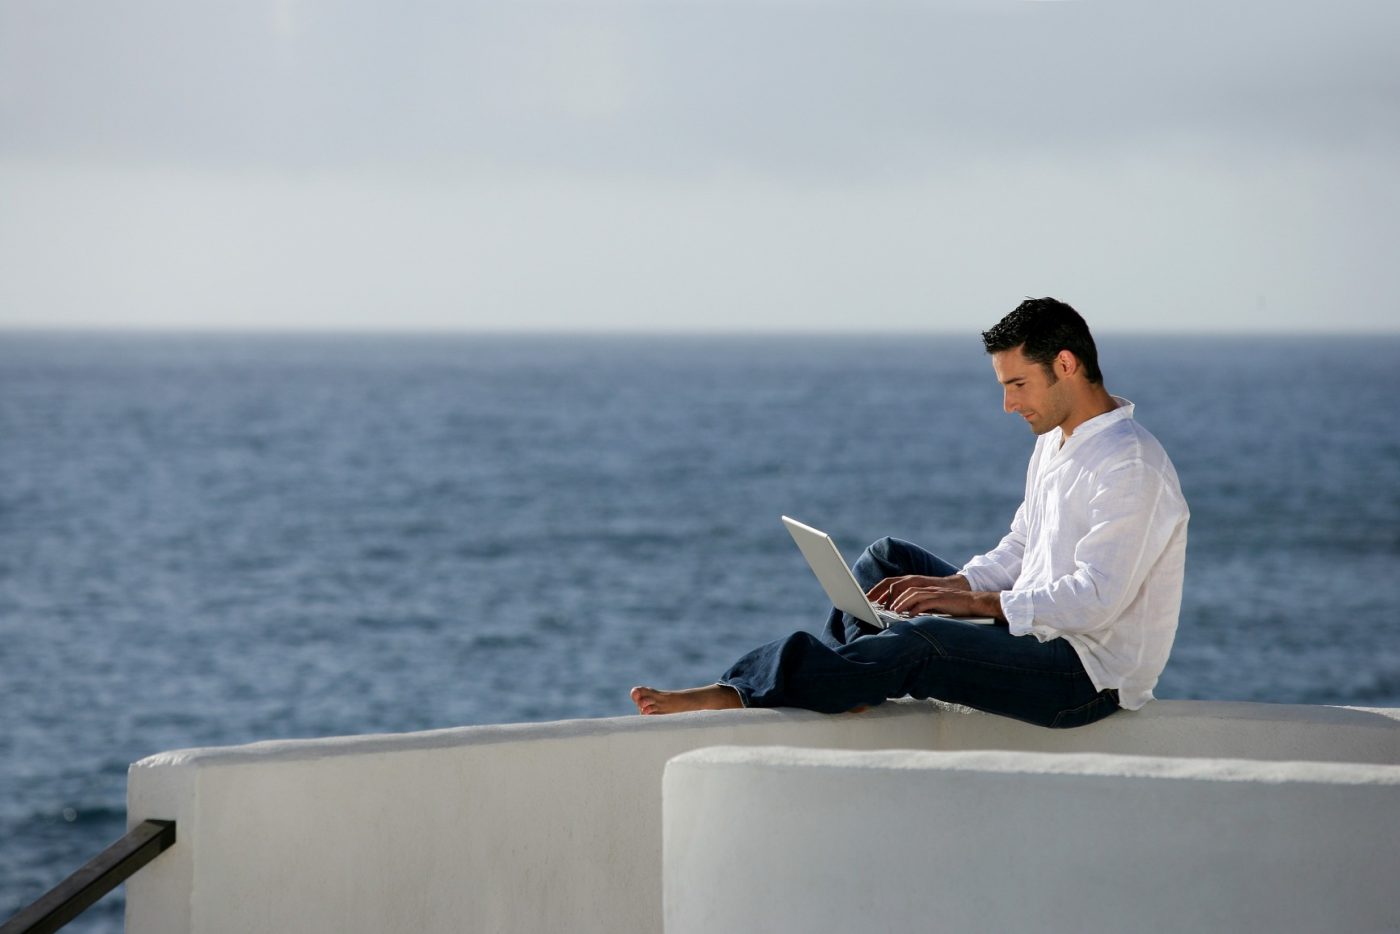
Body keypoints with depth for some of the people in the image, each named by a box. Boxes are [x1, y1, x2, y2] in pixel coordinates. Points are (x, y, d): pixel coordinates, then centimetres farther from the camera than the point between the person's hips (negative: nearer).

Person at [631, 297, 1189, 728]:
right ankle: (852, 685, -9)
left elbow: (1096, 600, -26)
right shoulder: (1055, 443, 14)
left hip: (1090, 673, -10)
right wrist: (957, 585, -1)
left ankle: (738, 694, -29)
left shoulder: (1132, 467, -19)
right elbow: (1018, 550, 20)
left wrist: (974, 601, -25)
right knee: (889, 559, 8)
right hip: (1034, 629, 10)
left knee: (922, 640, -30)